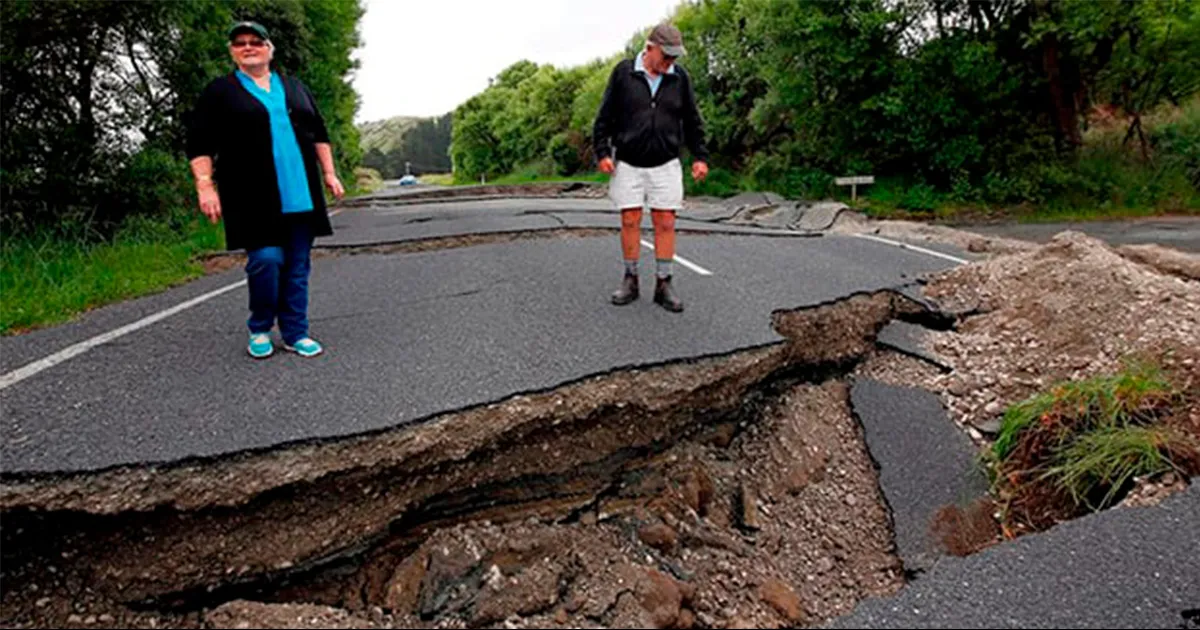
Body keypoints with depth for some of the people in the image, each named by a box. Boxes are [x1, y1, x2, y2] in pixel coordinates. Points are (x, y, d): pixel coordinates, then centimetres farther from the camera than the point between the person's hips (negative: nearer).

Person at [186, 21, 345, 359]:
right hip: (255, 201, -4)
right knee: (266, 260, -12)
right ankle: (260, 330, 9)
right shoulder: (219, 92, 6)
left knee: (298, 266, 4)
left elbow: (319, 133, 21)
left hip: (300, 198, 4)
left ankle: (295, 333, 13)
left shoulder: (295, 88, 18)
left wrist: (329, 173, 12)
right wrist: (205, 187, -10)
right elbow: (199, 143, 1)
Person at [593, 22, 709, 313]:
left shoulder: (680, 77, 2)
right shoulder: (623, 73, -4)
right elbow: (605, 116, -1)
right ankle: (630, 281, 13)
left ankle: (663, 285, 6)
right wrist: (602, 152, -8)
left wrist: (700, 156, 1)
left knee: (665, 223, -1)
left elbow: (692, 121, 7)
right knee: (630, 221, 0)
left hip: (665, 164, 1)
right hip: (628, 163, -1)